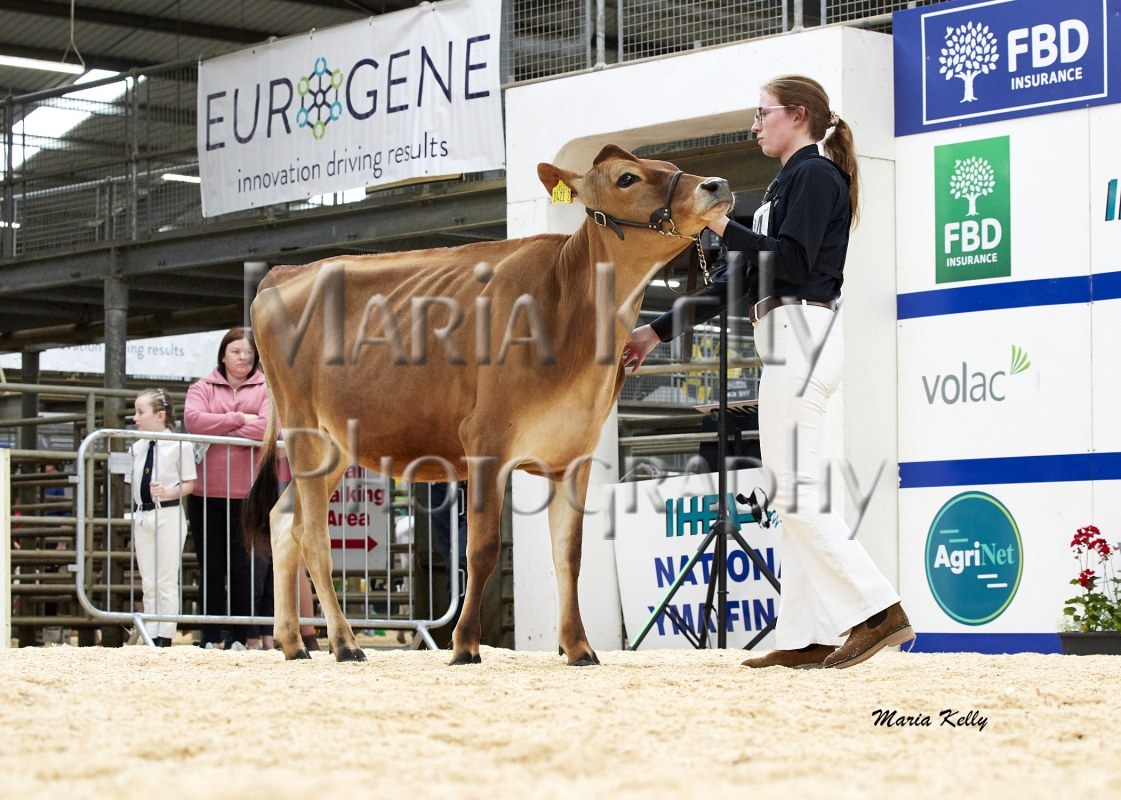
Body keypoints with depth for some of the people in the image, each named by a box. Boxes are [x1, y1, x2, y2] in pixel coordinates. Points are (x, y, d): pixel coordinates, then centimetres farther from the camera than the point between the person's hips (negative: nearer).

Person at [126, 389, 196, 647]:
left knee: (166, 582, -2)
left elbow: (189, 483, -4)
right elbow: (133, 483, 17)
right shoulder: (137, 447, 11)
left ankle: (164, 638, 1)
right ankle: (150, 638, 11)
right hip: (142, 516, 6)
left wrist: (168, 493, -20)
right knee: (148, 583, 8)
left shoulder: (179, 446, -5)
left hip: (168, 516, -6)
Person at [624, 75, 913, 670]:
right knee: (794, 495, 6)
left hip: (801, 331, -10)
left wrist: (721, 225, -15)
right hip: (786, 341, 10)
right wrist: (658, 331, 23)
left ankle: (878, 612, -16)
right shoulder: (790, 183, 24)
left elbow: (792, 262, -18)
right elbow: (742, 280, 24)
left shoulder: (815, 174, -5)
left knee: (794, 492, -14)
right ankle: (806, 637, 5)